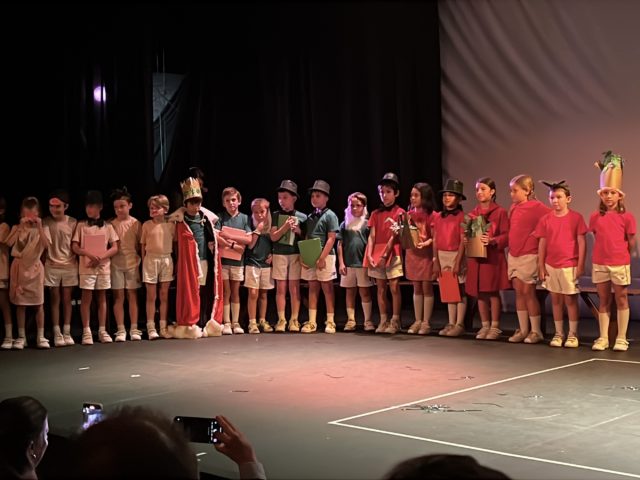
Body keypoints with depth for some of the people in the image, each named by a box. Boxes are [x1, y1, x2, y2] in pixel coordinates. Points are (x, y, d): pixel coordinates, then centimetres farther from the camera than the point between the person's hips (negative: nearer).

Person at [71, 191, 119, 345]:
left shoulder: (107, 226, 5)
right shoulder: (81, 226, 3)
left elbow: (115, 247, 2)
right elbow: (75, 247, -1)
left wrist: (101, 257, -13)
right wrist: (89, 254, -17)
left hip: (103, 267, 1)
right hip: (86, 267, -1)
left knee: (102, 298, 6)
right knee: (86, 298, -2)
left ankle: (102, 331, 11)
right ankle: (86, 332, 1)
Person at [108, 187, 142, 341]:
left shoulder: (136, 224, 1)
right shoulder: (111, 224, 1)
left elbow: (140, 245, 4)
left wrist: (140, 262, -1)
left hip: (132, 263, 0)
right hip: (116, 264, 0)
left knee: (132, 296, 4)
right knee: (118, 297, 2)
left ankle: (134, 329, 10)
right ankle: (120, 330, 7)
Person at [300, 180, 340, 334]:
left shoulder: (330, 215, -5)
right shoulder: (310, 217, 14)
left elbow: (331, 239, -11)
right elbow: (306, 238, 16)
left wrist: (322, 257, -16)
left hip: (325, 256, -6)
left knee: (327, 288, -1)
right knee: (312, 288, 7)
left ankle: (330, 321, 6)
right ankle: (311, 322, 11)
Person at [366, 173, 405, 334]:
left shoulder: (399, 213, -1)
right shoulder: (376, 214, 13)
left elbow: (394, 236, -8)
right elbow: (372, 236, 7)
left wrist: (385, 255, -16)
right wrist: (369, 255, -6)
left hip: (392, 254, -4)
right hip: (377, 255, 4)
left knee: (394, 287, -6)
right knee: (380, 288, 7)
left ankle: (395, 321, -1)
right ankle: (383, 321, 12)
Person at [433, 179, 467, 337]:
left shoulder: (461, 216, -7)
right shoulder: (438, 217, 8)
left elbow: (463, 241, -11)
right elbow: (435, 240, 8)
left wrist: (458, 262, -16)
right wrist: (435, 261, 2)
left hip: (456, 255, -5)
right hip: (442, 256, 5)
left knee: (459, 290, 0)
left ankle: (459, 324, 4)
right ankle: (451, 323, 16)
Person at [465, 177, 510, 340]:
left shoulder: (500, 212, -3)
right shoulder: (473, 214, 12)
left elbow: (506, 235, -6)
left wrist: (493, 240, -21)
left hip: (493, 257, -5)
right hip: (475, 257, 5)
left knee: (493, 292, -1)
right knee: (479, 293, 7)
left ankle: (495, 326, 9)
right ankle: (485, 325, 18)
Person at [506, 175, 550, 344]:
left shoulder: (536, 207, -10)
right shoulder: (513, 208, 10)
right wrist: (510, 250, 10)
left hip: (529, 256, -6)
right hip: (513, 255, 6)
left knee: (528, 292, -2)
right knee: (519, 292, 8)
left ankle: (536, 331, 8)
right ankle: (522, 330, 15)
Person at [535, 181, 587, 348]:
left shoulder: (576, 218, -5)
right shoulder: (545, 220, 3)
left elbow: (581, 243, -5)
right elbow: (542, 244, 5)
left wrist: (580, 265, -9)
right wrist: (541, 266, 1)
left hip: (569, 266, -3)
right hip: (551, 266, 3)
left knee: (570, 299, 2)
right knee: (556, 300, 9)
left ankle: (573, 334, 11)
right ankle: (558, 334, 18)